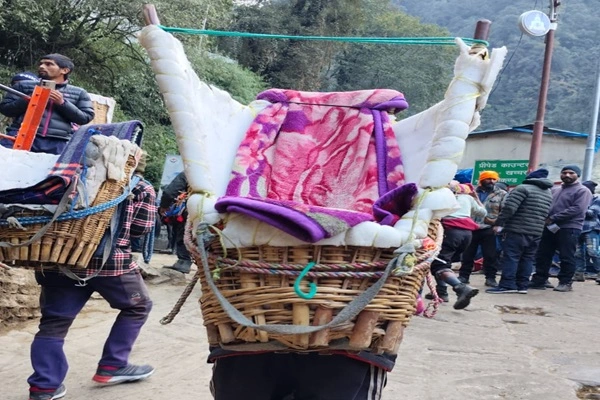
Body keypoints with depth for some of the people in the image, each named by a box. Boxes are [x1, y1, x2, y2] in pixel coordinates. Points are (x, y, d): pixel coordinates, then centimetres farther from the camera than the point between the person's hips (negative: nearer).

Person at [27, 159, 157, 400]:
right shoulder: (140, 188, 4)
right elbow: (142, 226, 6)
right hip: (111, 259, -3)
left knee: (54, 321, 10)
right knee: (137, 306, 18)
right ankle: (111, 367, 21)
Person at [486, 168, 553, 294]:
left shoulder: (523, 188, -6)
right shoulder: (549, 194, 20)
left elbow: (509, 207, -15)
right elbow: (546, 214, 20)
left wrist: (499, 223, -11)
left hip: (517, 230, -7)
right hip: (536, 232, 7)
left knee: (510, 257, -6)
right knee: (527, 259, 10)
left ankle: (507, 285, -9)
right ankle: (522, 285, 11)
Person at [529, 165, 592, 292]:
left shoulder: (582, 191, -3)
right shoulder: (554, 189, 19)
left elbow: (577, 209, -16)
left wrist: (553, 218, -18)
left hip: (569, 228, -6)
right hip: (549, 227, 7)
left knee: (566, 257, -2)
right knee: (542, 256, 6)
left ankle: (565, 282, 7)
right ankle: (539, 280, 13)